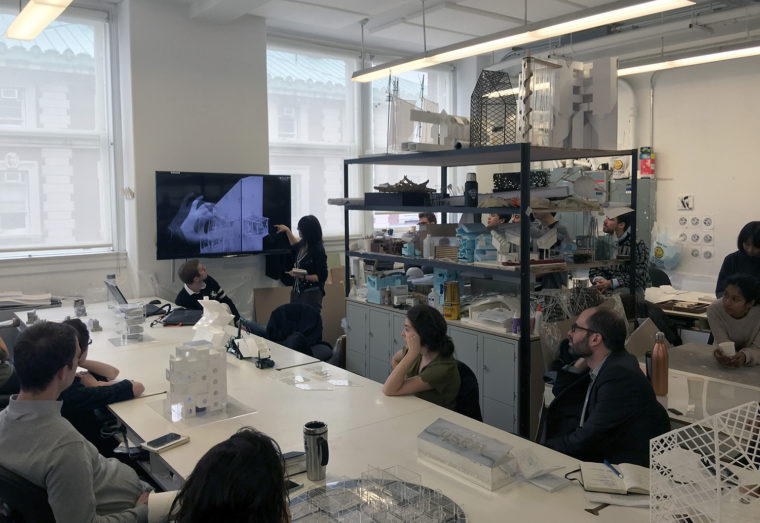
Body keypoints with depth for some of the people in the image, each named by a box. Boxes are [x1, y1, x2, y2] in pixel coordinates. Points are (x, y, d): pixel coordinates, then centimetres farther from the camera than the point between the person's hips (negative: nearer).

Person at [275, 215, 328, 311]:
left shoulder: (318, 251, -19)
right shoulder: (303, 244, 3)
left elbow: (322, 277, -16)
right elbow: (295, 246, 32)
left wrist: (303, 276, -24)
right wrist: (287, 230, 29)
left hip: (311, 294, -8)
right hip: (296, 292, 8)